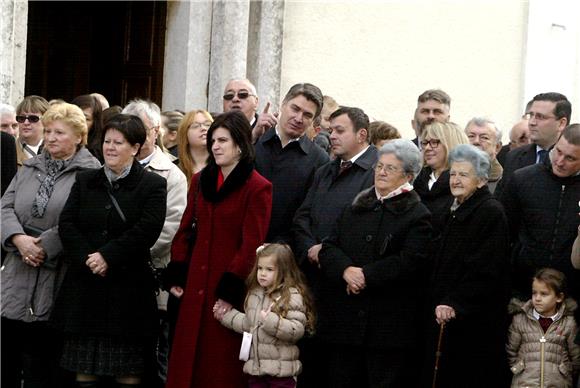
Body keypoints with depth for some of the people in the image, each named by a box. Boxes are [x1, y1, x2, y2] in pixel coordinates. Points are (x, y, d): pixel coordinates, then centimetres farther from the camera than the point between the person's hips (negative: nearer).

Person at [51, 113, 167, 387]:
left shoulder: (152, 185, -1)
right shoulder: (85, 181, 12)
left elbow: (146, 230, -13)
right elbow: (66, 224, 3)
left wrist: (108, 257, -18)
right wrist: (86, 258, -12)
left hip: (128, 285, -4)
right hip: (85, 283, 4)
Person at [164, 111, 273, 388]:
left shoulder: (258, 188, -9)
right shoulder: (200, 181, 12)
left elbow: (251, 245, -12)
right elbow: (185, 230, 14)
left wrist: (230, 289, -15)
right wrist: (176, 274, 5)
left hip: (229, 289, -6)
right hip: (196, 287, 6)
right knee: (188, 361, 8)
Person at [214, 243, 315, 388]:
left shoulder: (292, 296, -12)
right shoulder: (254, 294, 13)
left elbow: (297, 330, -20)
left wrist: (271, 321, -25)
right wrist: (227, 315, 23)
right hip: (255, 367, 7)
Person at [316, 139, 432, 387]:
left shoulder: (417, 216, -2)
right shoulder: (356, 207, 16)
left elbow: (410, 262, -14)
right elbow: (328, 247, 8)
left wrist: (365, 276, -15)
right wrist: (347, 270, -12)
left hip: (389, 323, -5)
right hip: (344, 318, 5)